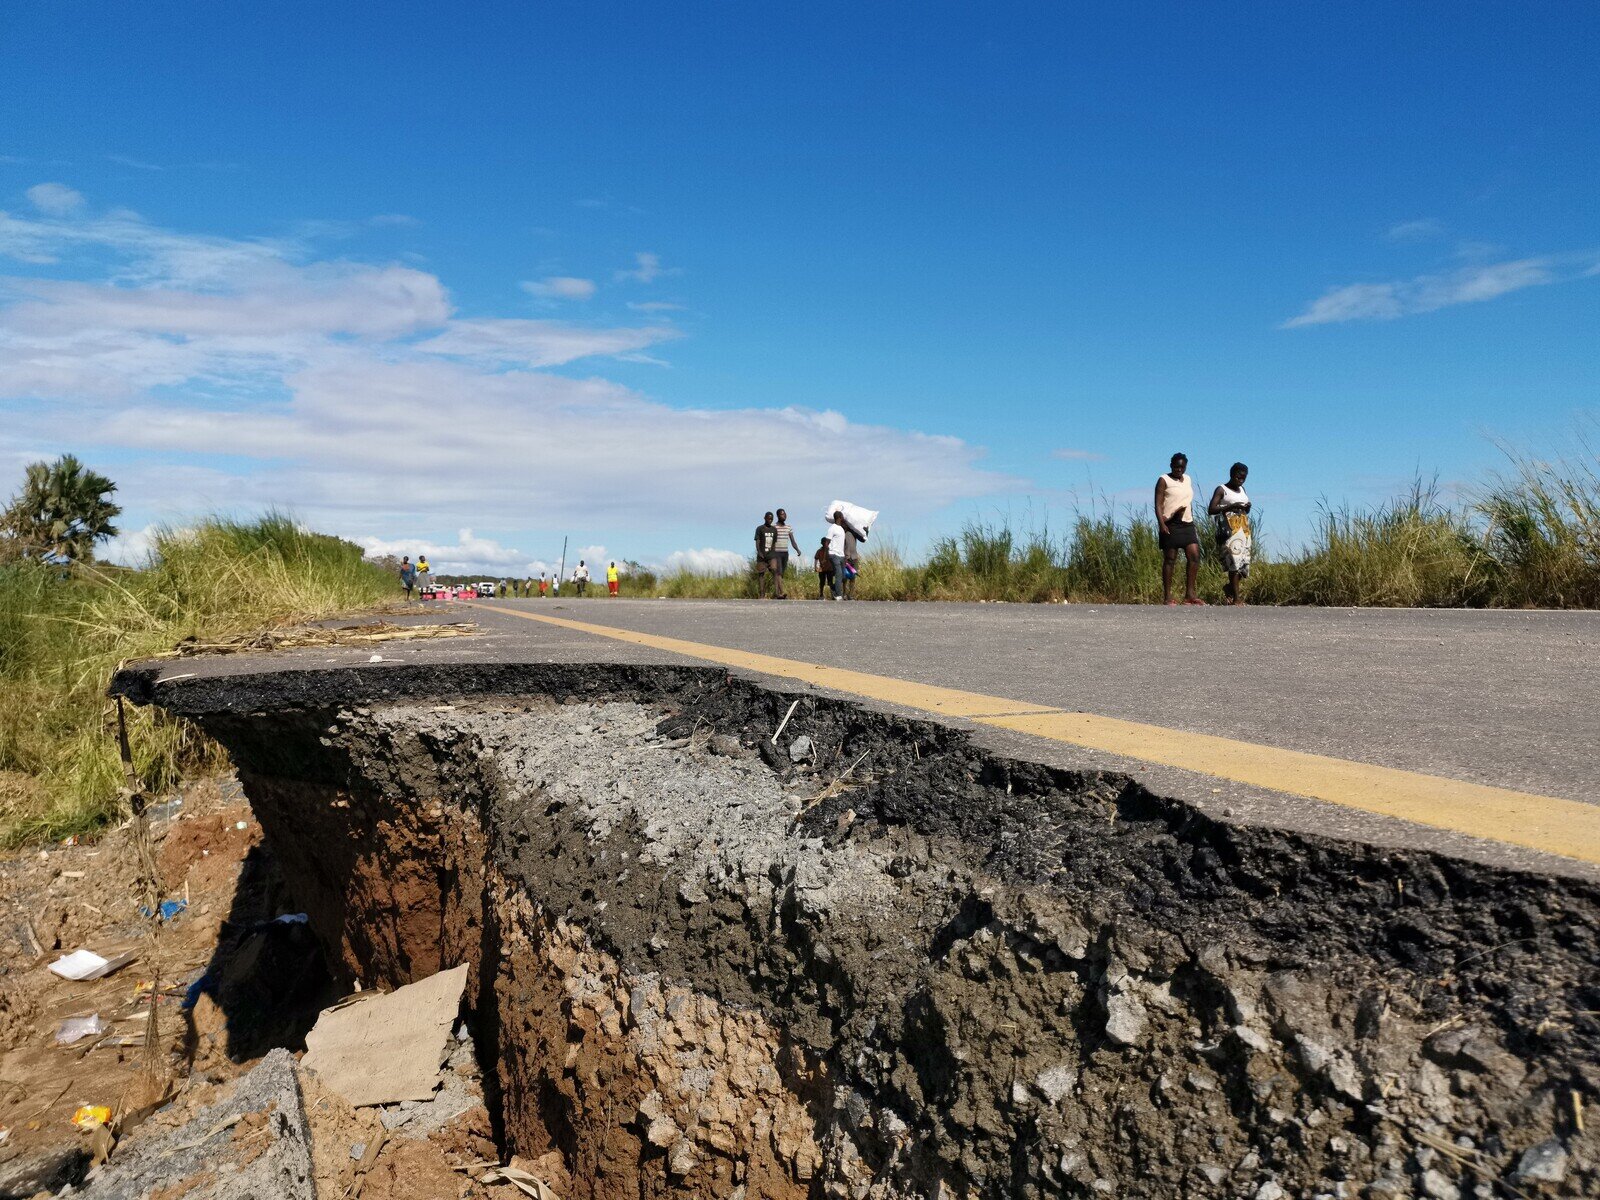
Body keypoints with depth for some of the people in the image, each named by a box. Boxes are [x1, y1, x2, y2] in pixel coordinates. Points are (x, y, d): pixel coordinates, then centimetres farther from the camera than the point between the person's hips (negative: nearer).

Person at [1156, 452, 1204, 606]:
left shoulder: (1188, 479, 18)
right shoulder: (1164, 480, -3)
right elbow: (1158, 504, -10)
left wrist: (1192, 521, 19)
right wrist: (1161, 524, -22)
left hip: (1187, 524, 6)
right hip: (1171, 524, -6)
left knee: (1194, 556, -4)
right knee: (1170, 560, -4)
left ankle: (1189, 594, 0)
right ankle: (1167, 597, -1)